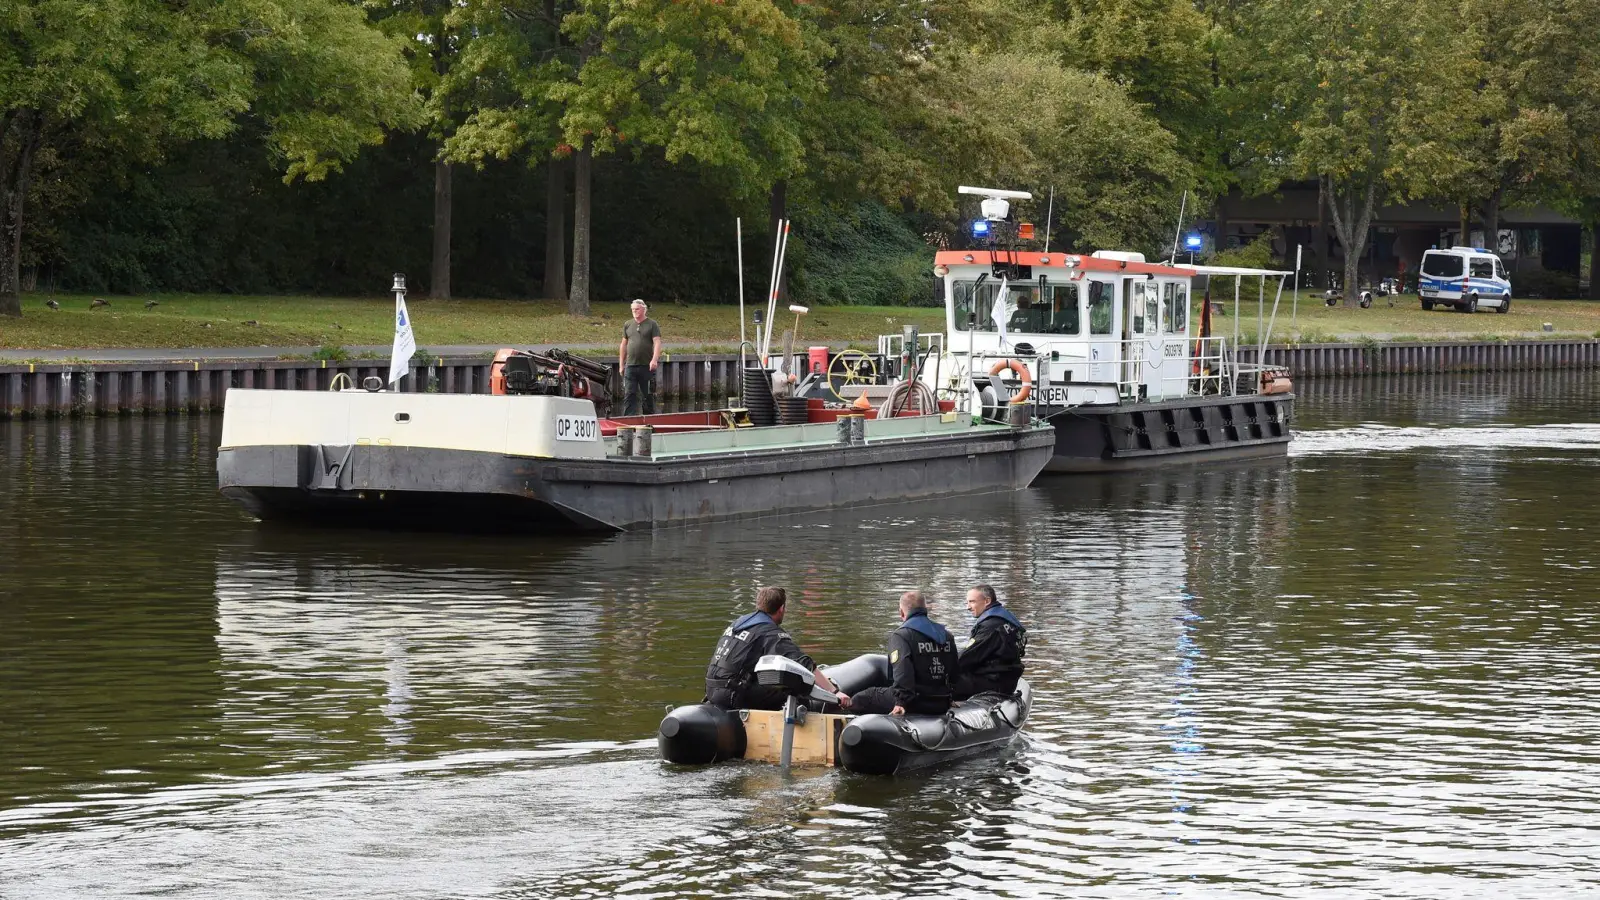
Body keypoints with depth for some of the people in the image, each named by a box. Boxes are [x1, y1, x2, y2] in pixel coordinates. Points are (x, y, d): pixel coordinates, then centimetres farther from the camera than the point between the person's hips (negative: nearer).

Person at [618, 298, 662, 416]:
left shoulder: (652, 325, 2)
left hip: (647, 366, -3)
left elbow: (657, 343, -7)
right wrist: (621, 364, 15)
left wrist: (654, 359, -22)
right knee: (629, 395, -5)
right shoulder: (628, 326, 13)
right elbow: (623, 345, 18)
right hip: (630, 366, 3)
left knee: (648, 396, 4)